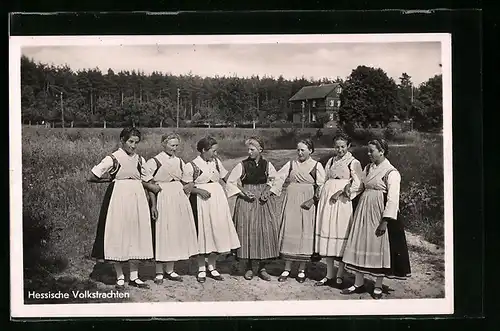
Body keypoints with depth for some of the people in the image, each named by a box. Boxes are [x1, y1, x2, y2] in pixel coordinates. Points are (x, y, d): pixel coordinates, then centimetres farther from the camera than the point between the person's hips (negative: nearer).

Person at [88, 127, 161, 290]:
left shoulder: (139, 160, 10)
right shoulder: (113, 159, -5)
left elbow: (146, 181, 17)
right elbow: (92, 177, -5)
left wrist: (154, 187, 0)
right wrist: (110, 179, 2)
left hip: (137, 197, 5)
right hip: (118, 197, -4)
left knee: (136, 234, 6)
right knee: (117, 235, 0)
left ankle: (134, 276, 16)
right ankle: (120, 277, 11)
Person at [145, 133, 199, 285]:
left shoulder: (179, 162, 12)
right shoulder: (154, 162, -3)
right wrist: (153, 205, -11)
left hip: (179, 198, 5)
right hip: (162, 199, -5)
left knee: (176, 233, 8)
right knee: (161, 234, -2)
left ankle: (170, 269, 19)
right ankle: (159, 272, 8)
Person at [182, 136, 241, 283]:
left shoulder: (216, 162, 8)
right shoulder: (191, 166, -7)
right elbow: (187, 187, -5)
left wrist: (224, 198, 7)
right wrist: (200, 191, -20)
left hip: (218, 200, 5)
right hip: (201, 202, -5)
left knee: (217, 231, 6)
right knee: (202, 232, 0)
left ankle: (212, 267, 19)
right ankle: (201, 269, 14)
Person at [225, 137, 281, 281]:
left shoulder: (267, 165, 4)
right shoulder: (242, 165, -1)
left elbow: (276, 181, 11)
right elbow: (230, 182, 1)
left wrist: (269, 192, -6)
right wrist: (244, 193, -9)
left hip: (264, 201, 1)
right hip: (246, 202, -1)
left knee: (266, 231, -1)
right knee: (247, 231, -2)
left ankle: (262, 268, 10)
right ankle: (249, 268, 11)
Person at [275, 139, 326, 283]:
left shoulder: (316, 166, 2)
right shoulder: (291, 164, 10)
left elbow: (321, 186, -3)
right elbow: (278, 178, 4)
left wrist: (312, 200, -15)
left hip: (307, 202, -2)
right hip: (291, 200, 2)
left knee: (305, 234, 0)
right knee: (289, 232, 2)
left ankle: (302, 270, 11)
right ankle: (287, 269, 9)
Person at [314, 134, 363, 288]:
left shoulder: (353, 163, 0)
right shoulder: (331, 161, 17)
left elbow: (358, 185, -7)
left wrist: (342, 192, -15)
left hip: (342, 202, -5)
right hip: (327, 200, 5)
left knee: (341, 235, -4)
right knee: (327, 234, 5)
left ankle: (340, 275, 6)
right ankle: (329, 275, 13)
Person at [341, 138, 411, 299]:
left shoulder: (391, 172, -12)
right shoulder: (368, 168, 10)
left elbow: (392, 200, -16)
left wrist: (385, 221, -20)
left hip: (379, 214, -7)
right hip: (364, 212, 7)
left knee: (380, 248, 1)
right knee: (360, 246, 8)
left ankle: (378, 287, 14)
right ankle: (359, 283, 18)